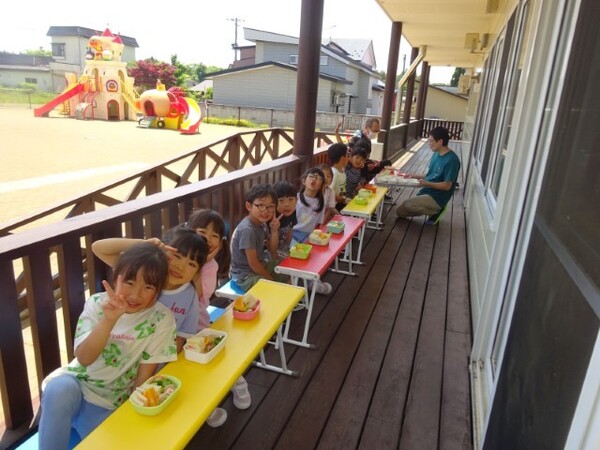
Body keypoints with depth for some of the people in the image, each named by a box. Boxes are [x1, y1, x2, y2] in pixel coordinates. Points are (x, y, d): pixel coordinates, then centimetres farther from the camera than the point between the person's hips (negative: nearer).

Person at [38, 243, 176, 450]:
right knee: (59, 389, -29)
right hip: (77, 381, 1)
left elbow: (145, 375, -10)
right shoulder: (97, 303, -10)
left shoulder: (161, 319, -16)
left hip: (110, 403, -1)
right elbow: (84, 358, -20)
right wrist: (109, 319, -33)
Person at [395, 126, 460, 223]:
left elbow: (447, 186, -20)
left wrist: (427, 184, -31)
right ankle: (434, 211, 11)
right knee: (400, 211, 4)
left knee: (406, 204, -27)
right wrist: (415, 176, 4)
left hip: (437, 198, -9)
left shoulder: (451, 160, -20)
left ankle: (435, 210, -4)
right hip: (426, 192, 9)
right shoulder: (436, 154, 7)